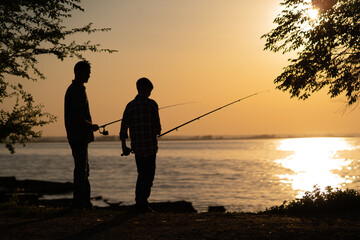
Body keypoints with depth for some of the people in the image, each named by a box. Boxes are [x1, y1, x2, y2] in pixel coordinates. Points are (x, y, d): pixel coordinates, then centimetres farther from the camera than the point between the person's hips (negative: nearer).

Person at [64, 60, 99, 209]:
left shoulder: (78, 89, 19)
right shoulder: (75, 90, -15)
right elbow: (77, 117, -21)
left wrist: (89, 127, 15)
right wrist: (91, 126, -9)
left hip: (81, 136, 11)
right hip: (78, 136, -11)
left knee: (83, 169, 13)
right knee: (81, 169, -8)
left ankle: (85, 202, 19)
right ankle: (79, 203, -5)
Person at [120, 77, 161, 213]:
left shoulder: (130, 105, 6)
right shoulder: (151, 104, -7)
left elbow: (124, 127, 6)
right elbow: (157, 126, -6)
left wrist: (124, 146, 13)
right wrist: (157, 132, 18)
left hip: (136, 146, 5)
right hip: (150, 146, -5)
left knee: (142, 174, 17)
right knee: (149, 176, 1)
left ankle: (139, 203, 16)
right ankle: (142, 203, -6)